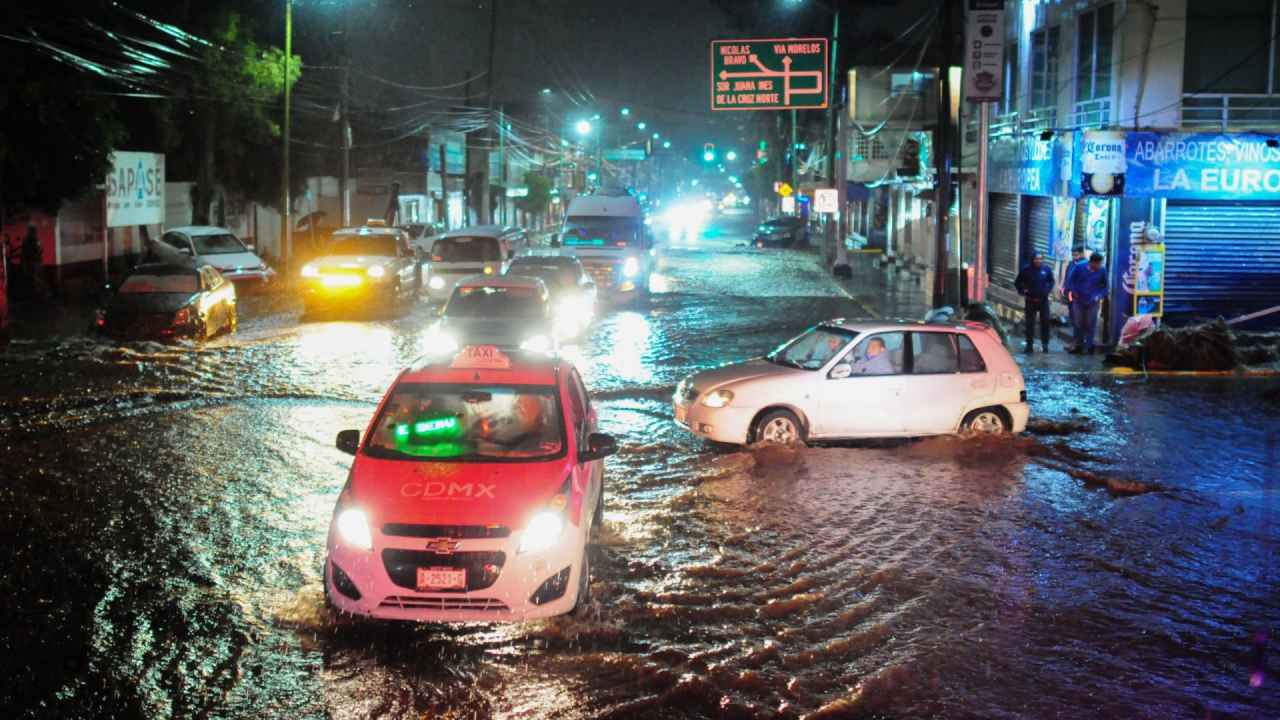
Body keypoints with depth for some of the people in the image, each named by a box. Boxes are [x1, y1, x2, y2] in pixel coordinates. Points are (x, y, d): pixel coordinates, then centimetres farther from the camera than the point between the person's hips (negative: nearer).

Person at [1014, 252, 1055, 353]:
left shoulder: (1046, 269, -4)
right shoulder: (1026, 270, -9)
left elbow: (1051, 281, 14)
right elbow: (1018, 283, 4)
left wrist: (1048, 290, 3)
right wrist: (1023, 291, -5)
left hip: (1043, 300, 1)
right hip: (1030, 301, -1)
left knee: (1045, 321, 1)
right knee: (1030, 323, 3)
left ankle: (1045, 343, 14)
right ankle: (1029, 344, 12)